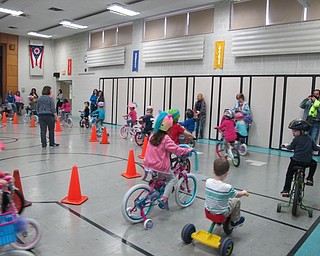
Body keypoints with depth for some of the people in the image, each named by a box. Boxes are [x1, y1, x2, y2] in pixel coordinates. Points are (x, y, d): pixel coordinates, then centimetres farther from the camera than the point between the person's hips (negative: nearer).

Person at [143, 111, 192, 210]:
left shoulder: (152, 136, 4)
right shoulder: (166, 138, -17)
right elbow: (176, 150, -17)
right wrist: (188, 150, -5)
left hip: (149, 164, 7)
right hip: (161, 166, -6)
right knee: (172, 179, 13)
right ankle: (164, 198, -1)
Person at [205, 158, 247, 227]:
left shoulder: (207, 182, -16)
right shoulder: (227, 188, -28)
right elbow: (237, 195, -9)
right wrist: (244, 192, 11)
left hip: (209, 210, 5)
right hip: (221, 213, -5)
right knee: (236, 201, 15)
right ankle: (235, 221, 32)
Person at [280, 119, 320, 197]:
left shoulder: (296, 139, -7)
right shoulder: (309, 138, 5)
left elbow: (290, 147, 6)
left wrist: (286, 145, 28)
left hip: (296, 161, -3)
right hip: (307, 162, 3)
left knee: (289, 175, 11)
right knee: (314, 163, 36)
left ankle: (286, 190, 6)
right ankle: (309, 179, 25)